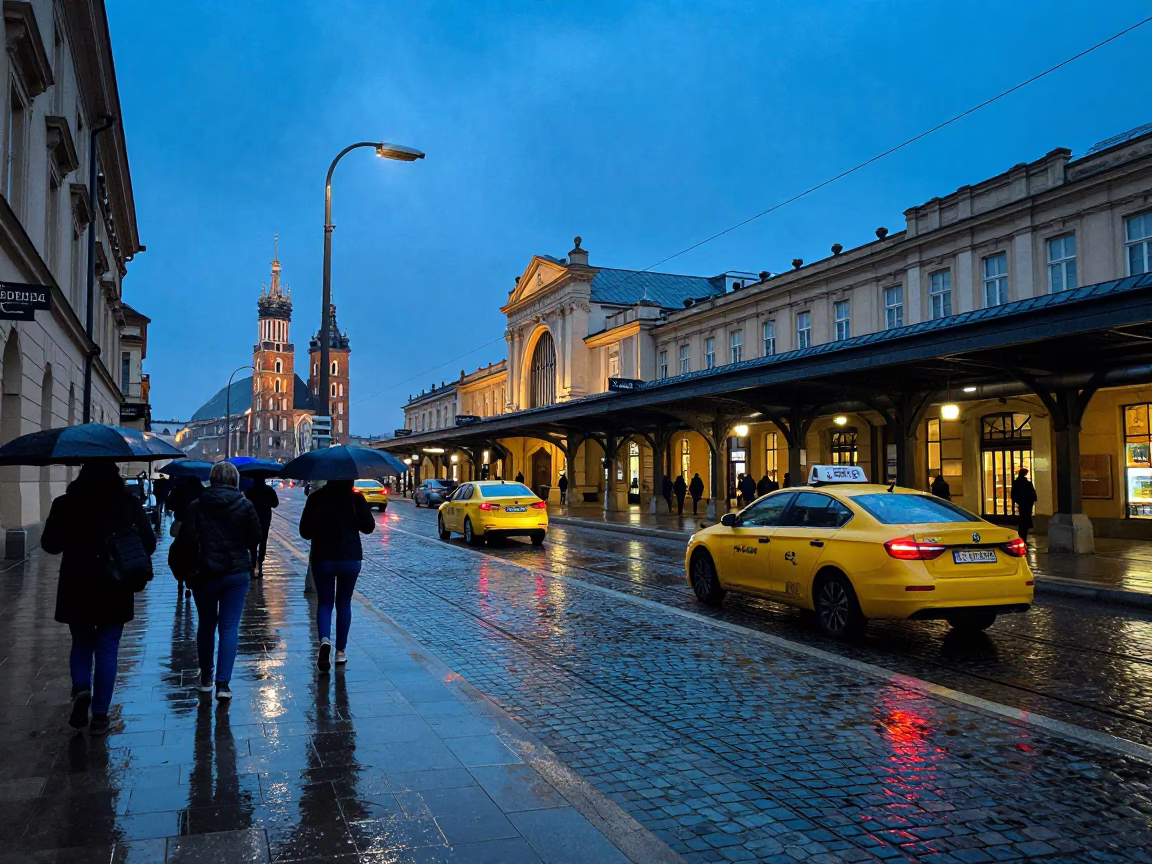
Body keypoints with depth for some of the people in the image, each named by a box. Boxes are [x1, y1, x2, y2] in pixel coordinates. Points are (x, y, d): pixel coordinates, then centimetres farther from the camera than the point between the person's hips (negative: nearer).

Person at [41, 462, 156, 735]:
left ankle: (81, 688, -4)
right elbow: (149, 544, -4)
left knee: (81, 644, 20)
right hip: (115, 591, -1)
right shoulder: (130, 504, -5)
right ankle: (100, 715, 9)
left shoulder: (65, 504, -4)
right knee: (107, 650, 8)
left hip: (76, 589, 1)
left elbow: (49, 544, 0)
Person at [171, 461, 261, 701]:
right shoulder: (245, 505, -4)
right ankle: (223, 683, -7)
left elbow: (186, 540, -8)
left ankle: (205, 679, 27)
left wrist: (185, 568, 3)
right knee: (230, 627, 1)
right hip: (237, 573, -1)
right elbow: (256, 538, -2)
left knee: (206, 625, 16)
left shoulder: (196, 506, -3)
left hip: (204, 573, 1)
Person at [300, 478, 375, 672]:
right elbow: (368, 527, -4)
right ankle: (341, 651, 17)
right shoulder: (355, 498, -7)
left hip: (322, 559, 0)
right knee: (343, 603, 14)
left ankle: (325, 640, -16)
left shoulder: (316, 498, -5)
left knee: (324, 602, 10)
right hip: (350, 558, 0)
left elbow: (305, 531, -2)